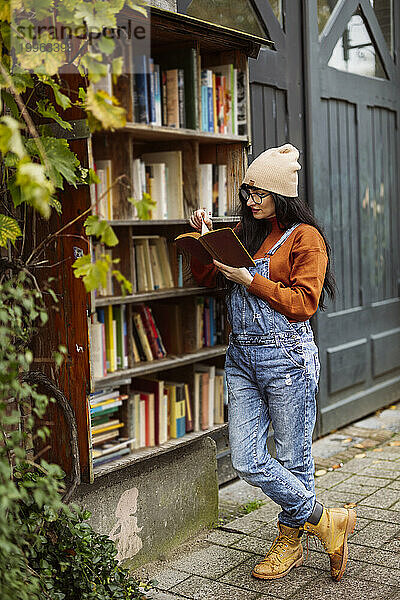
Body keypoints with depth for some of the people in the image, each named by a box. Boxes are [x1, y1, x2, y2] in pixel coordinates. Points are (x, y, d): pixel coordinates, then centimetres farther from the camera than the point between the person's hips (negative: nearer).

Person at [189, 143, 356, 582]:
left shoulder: (305, 237, -3)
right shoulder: (243, 232, 16)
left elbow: (303, 303, -11)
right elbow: (204, 278, 19)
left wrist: (251, 280, -15)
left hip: (287, 358, -6)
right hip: (241, 357, 6)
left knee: (293, 460, 5)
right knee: (246, 461, 1)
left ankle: (290, 541, 27)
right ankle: (324, 522, 18)